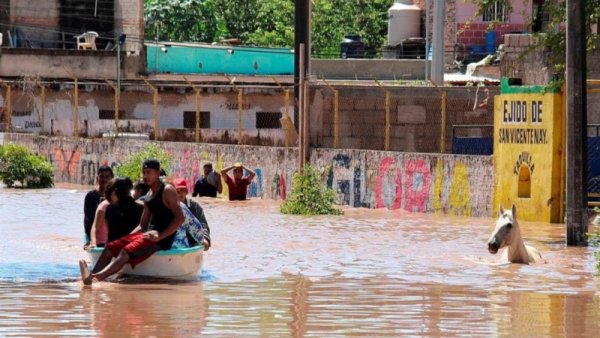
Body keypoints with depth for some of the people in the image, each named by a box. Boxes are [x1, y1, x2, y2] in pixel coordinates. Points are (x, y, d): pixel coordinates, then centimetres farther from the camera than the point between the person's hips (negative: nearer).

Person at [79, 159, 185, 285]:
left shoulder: (167, 191, -5)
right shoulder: (149, 196, 20)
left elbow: (180, 218, -15)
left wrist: (160, 236, -22)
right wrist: (127, 237, 6)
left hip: (163, 239, -9)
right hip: (148, 234, 9)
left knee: (126, 251, -29)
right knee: (110, 247, -5)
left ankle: (95, 276, -46)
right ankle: (90, 276, -25)